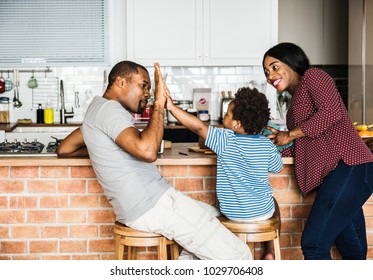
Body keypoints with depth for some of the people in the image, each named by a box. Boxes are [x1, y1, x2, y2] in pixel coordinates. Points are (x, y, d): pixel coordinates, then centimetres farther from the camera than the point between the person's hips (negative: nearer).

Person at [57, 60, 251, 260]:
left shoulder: (98, 108, 18)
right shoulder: (109, 109, -13)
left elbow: (64, 149, 29)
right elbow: (147, 151, -30)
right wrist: (159, 104, -17)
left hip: (139, 206, 11)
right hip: (152, 205, -11)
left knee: (215, 214, 29)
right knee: (239, 257, -10)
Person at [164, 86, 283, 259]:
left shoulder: (226, 140, -20)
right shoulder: (267, 145, -10)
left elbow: (198, 127, -29)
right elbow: (277, 168, 7)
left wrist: (172, 107, -26)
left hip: (233, 213, -1)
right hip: (264, 212, 1)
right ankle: (270, 252, 26)